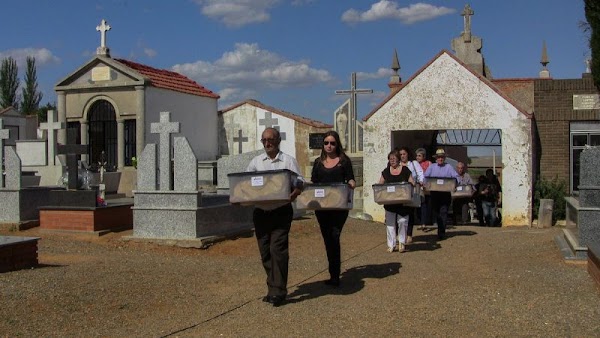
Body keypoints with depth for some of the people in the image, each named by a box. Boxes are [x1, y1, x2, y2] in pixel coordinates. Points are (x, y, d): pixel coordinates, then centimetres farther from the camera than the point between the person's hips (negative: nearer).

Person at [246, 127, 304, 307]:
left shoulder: (288, 161, 4)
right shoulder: (256, 162, 13)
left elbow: (299, 182, -3)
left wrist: (296, 191, -26)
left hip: (281, 211, -4)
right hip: (261, 212, 4)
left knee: (277, 249, -10)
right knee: (265, 252, 7)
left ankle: (278, 291, -4)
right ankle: (273, 288, 19)